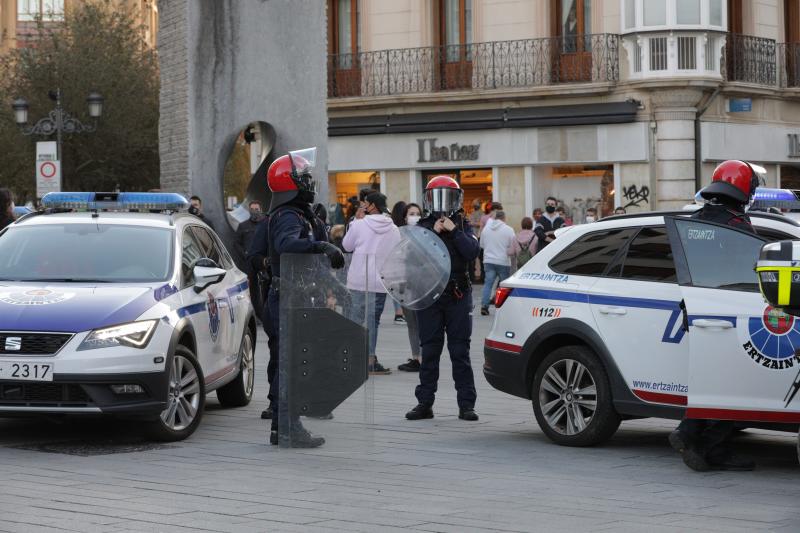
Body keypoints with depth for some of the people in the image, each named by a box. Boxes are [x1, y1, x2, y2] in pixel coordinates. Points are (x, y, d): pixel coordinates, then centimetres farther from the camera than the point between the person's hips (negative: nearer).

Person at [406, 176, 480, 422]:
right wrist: (433, 232, -13)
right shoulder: (423, 226, 9)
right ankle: (425, 403, 10)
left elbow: (472, 252, -10)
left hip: (458, 296, -1)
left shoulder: (462, 226, 8)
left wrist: (453, 231, -12)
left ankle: (466, 404, 3)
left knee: (460, 352, 0)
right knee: (429, 352, 5)